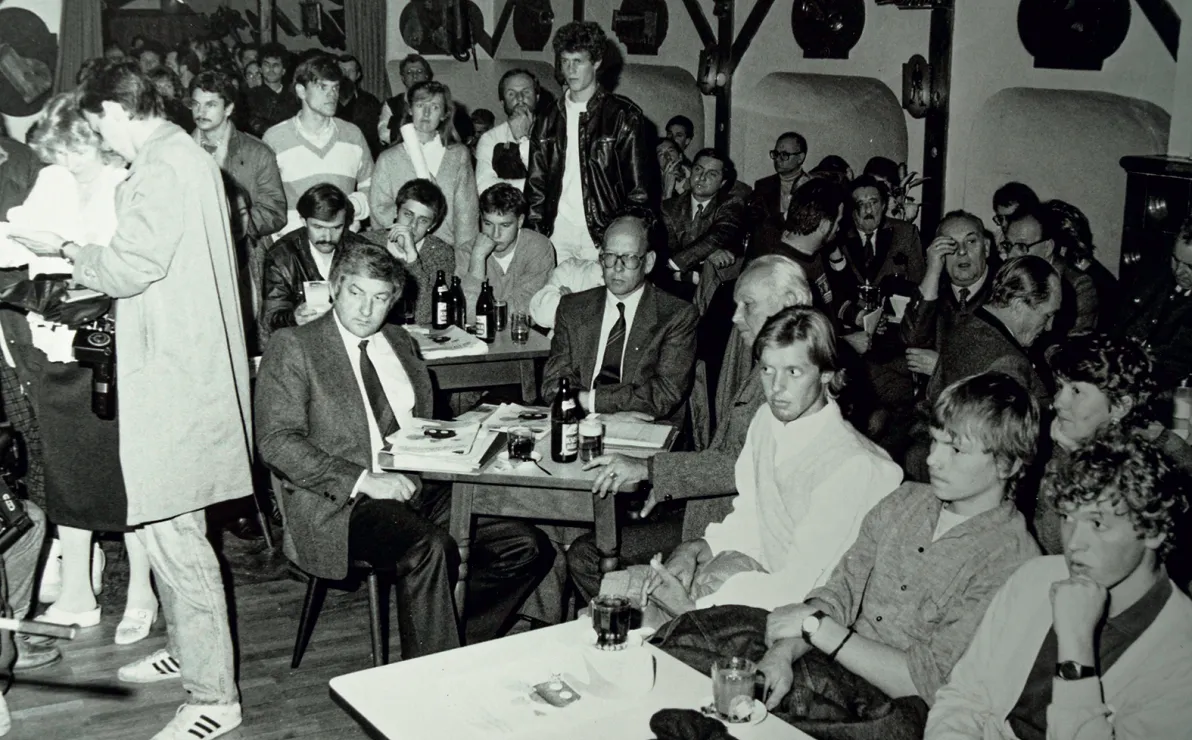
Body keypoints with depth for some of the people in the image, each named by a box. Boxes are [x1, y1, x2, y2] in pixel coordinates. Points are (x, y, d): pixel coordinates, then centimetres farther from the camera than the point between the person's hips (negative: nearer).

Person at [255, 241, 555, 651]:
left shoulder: (400, 342, 20)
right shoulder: (293, 347, 0)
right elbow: (276, 442, -9)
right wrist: (363, 480, -18)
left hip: (418, 490, 7)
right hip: (341, 502, -6)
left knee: (529, 547, -11)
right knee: (429, 548, -35)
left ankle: (455, 653, 1)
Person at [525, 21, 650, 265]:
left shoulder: (622, 115, -1)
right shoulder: (549, 120, 13)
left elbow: (638, 187, -3)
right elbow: (536, 185, 14)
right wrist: (534, 233, 4)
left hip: (602, 234, -3)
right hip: (557, 233, 4)